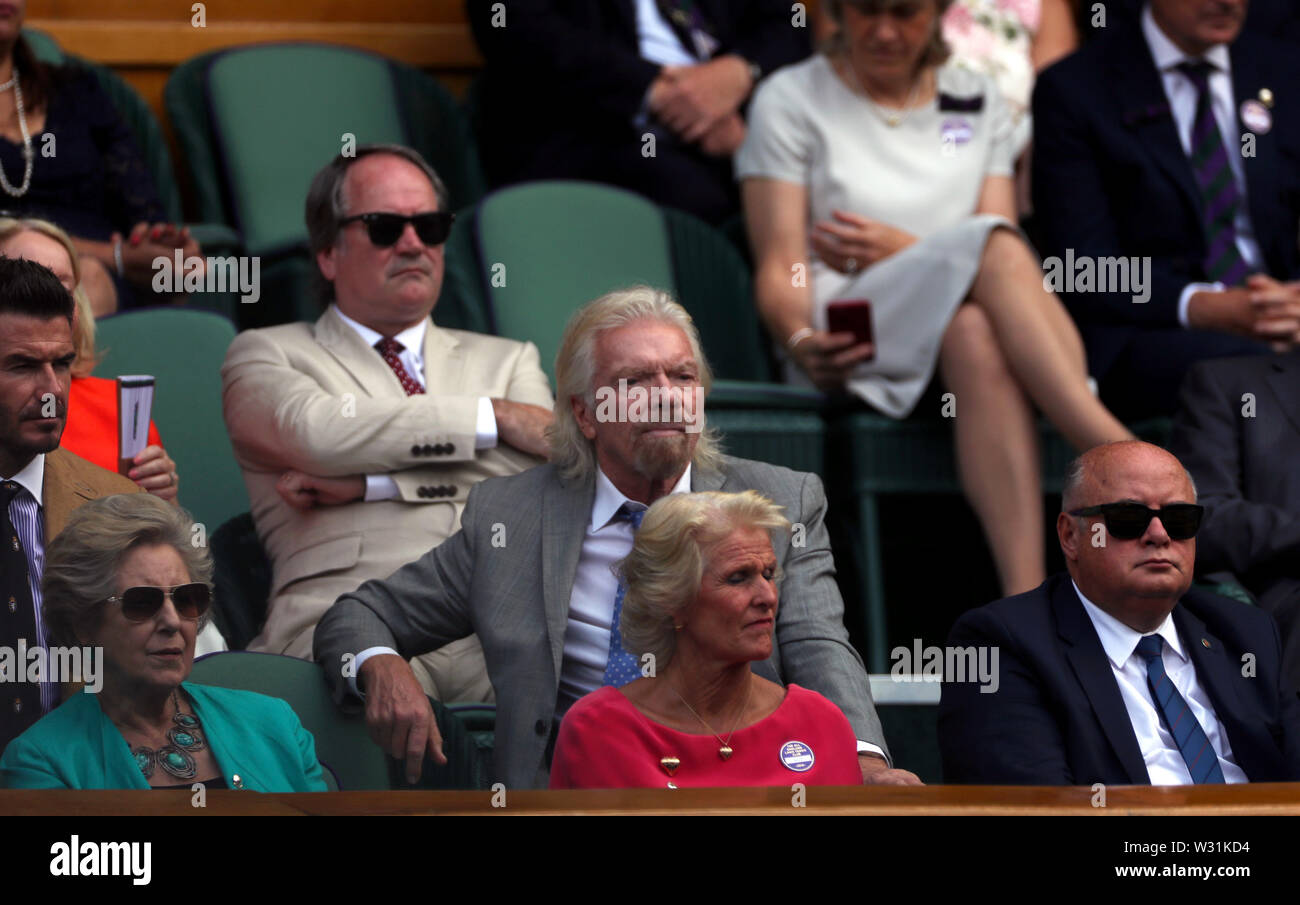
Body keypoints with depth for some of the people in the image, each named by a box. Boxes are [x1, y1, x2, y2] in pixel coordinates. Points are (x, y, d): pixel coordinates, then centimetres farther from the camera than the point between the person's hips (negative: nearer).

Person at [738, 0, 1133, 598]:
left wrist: (906, 252, -8)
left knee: (976, 333, -39)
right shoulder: (791, 101, 11)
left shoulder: (977, 103, 20)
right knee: (993, 246, -34)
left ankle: (1026, 597, -54)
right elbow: (780, 267, 0)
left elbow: (1004, 269, 10)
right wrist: (803, 342, -22)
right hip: (849, 348, -3)